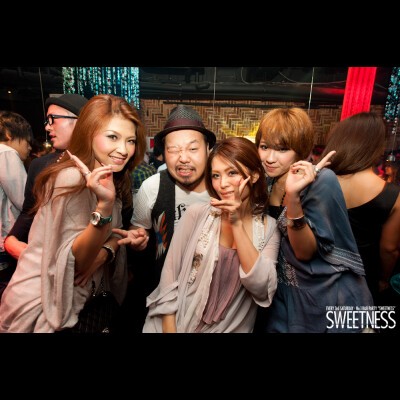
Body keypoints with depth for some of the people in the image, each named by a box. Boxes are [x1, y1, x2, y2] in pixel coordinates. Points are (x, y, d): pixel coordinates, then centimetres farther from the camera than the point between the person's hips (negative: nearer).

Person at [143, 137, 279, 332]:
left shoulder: (269, 227, -3)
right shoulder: (197, 213, -8)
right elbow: (169, 276, -5)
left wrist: (237, 223, -16)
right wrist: (169, 329, -10)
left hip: (231, 328, 2)